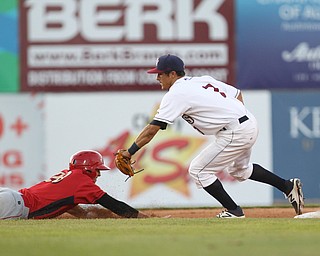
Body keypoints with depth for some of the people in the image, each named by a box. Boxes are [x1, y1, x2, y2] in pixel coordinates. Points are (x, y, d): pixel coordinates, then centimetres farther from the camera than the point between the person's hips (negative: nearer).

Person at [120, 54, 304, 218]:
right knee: (239, 169, 31)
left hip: (235, 133, -9)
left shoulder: (176, 94, -9)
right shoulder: (203, 80, 15)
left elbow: (152, 130, -13)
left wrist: (130, 152, -10)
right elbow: (237, 93, 19)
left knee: (198, 171, 0)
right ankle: (289, 186, 31)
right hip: (251, 124, 9)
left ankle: (233, 210, 4)